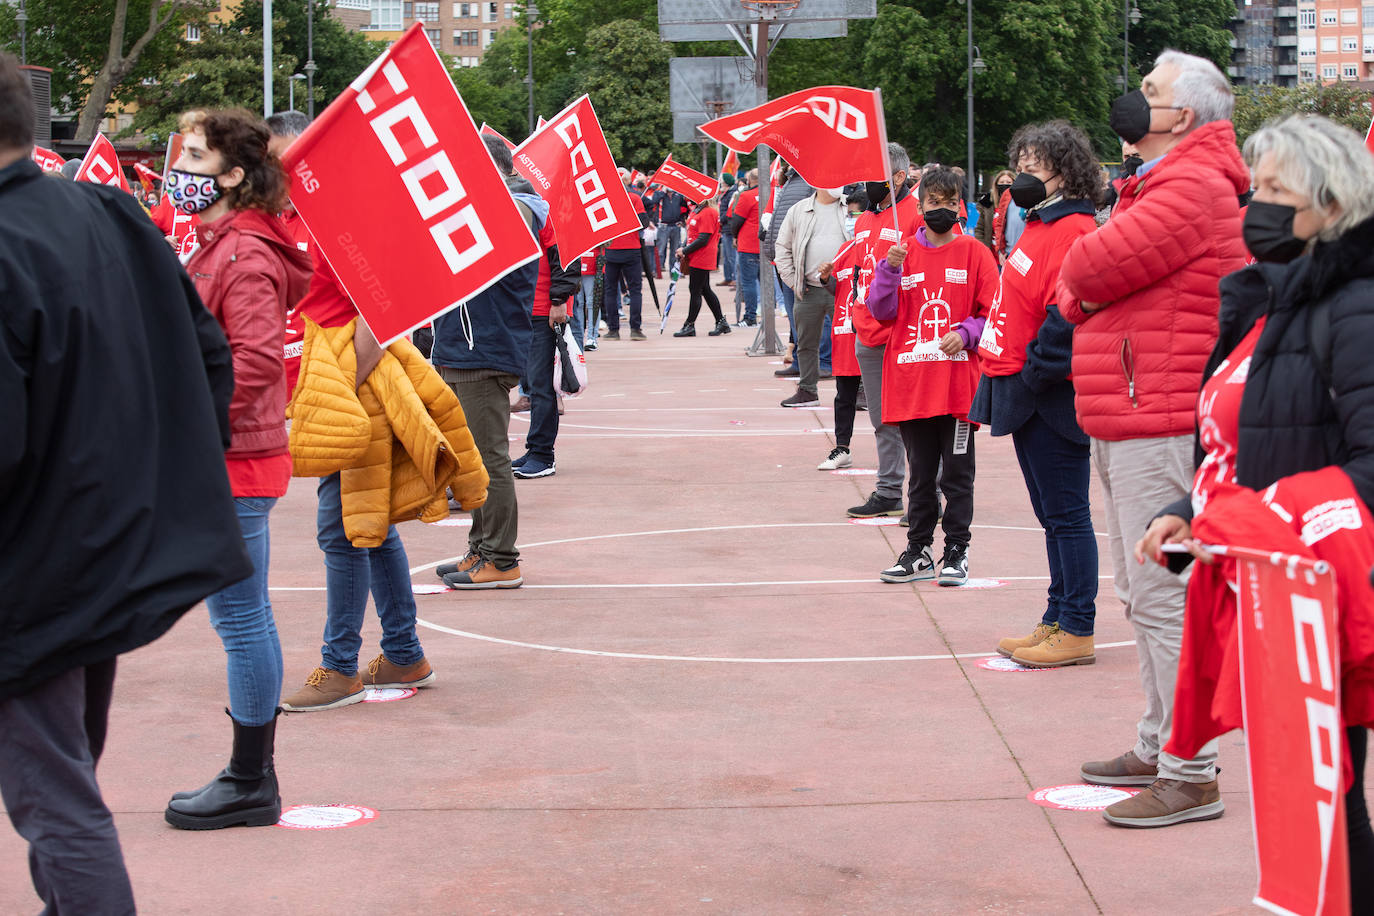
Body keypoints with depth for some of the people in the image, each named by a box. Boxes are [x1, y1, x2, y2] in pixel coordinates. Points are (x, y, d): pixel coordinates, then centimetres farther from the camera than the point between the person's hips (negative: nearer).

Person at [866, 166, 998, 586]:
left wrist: (966, 333, -16)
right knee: (920, 474, 10)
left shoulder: (974, 253, 2)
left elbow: (993, 312, 0)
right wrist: (889, 270, -12)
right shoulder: (903, 252, 8)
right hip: (911, 382, 2)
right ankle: (918, 551, 18)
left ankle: (956, 551, 10)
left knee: (957, 473, 2)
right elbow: (881, 311, 3)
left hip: (959, 382, -2)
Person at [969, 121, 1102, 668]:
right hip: (1029, 397, 10)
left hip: (1048, 397, -10)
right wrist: (1006, 380, 16)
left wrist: (1034, 376, -19)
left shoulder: (1073, 231, -15)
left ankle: (1076, 632, 2)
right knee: (1053, 514, 15)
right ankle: (1057, 621, 23)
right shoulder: (1041, 225, 17)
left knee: (1066, 514, -4)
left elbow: (1067, 315, -23)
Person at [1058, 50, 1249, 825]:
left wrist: (1085, 274, 2)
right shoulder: (1158, 185, 22)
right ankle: (1158, 749, 27)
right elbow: (1078, 290, 19)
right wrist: (1089, 289, -2)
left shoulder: (1192, 186, -14)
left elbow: (1091, 268, -19)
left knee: (1166, 599, -9)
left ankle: (1192, 775, -5)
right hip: (1127, 423, 11)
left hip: (1161, 424, -11)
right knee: (1145, 597, 17)